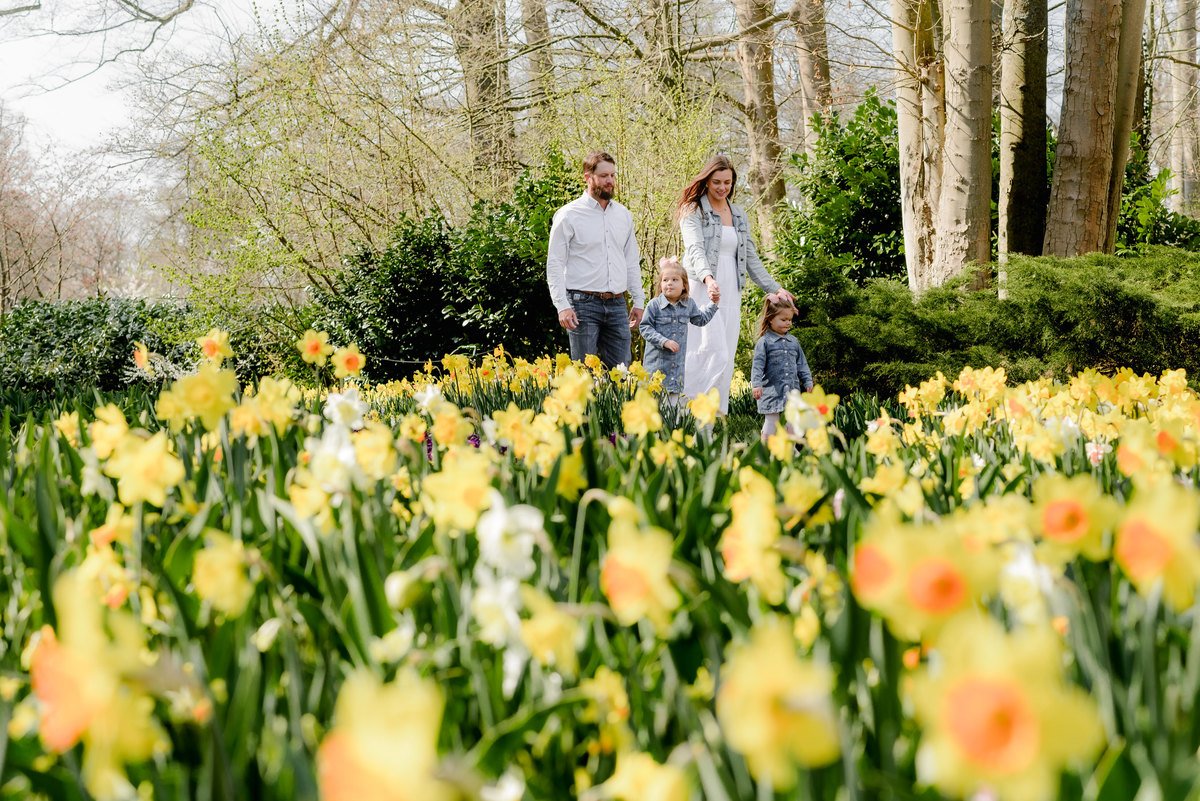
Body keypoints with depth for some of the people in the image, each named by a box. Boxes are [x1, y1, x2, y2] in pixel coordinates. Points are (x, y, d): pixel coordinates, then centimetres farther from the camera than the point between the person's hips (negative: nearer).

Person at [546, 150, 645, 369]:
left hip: (617, 304, 5)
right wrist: (563, 306, -14)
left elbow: (632, 261, 20)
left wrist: (638, 301, 15)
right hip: (583, 303, -5)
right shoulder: (569, 215, -3)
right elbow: (554, 264, -5)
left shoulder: (623, 215, 14)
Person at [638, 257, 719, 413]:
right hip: (657, 360, -3)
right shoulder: (654, 305, -6)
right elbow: (645, 328, -7)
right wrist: (664, 341, -17)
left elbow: (701, 319, 24)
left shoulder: (689, 304, 8)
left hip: (679, 359, 4)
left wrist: (713, 303, 16)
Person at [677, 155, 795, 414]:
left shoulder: (739, 215, 17)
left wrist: (774, 288, 13)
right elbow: (695, 250, -17)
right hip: (702, 290, -6)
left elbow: (751, 258, 21)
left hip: (730, 294, 6)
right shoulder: (693, 211, -2)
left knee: (725, 361, 2)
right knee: (715, 356, -19)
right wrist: (708, 278, -35)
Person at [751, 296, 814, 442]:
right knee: (771, 425, -3)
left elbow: (802, 364, 19)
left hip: (792, 391, 5)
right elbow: (757, 365, -10)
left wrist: (808, 383, 12)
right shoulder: (764, 342, -4)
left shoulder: (793, 342, 13)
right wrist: (756, 384, -21)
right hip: (772, 393, -5)